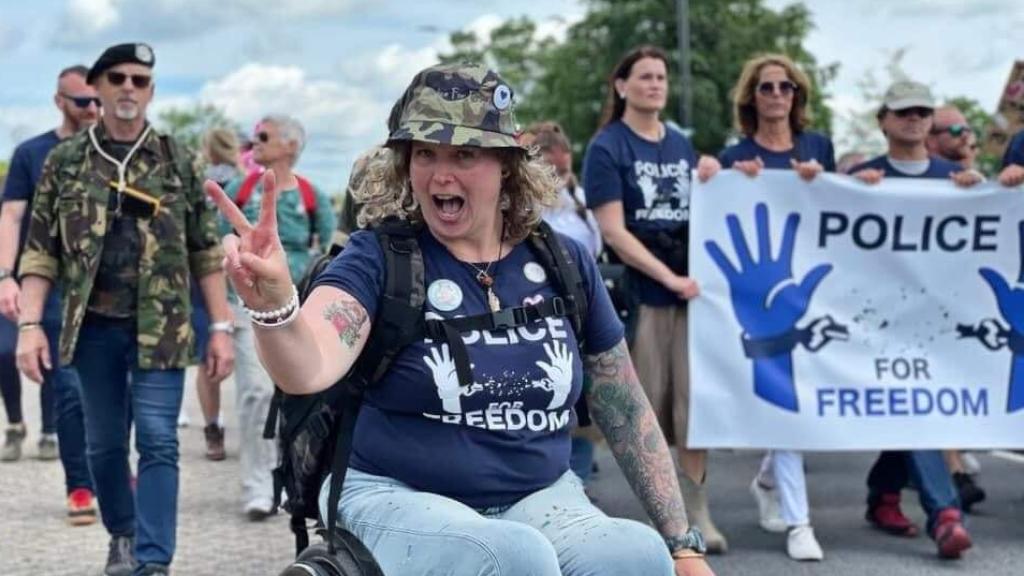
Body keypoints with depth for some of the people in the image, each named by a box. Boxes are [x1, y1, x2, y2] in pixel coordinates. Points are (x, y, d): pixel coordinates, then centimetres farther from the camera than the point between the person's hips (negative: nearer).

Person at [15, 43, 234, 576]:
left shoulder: (178, 162, 3)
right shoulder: (65, 161, 4)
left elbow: (206, 252, 4)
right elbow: (40, 252, 3)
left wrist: (221, 328, -1)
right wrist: (29, 324, -7)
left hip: (161, 327, -1)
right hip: (94, 326, 2)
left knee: (158, 443, -6)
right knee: (103, 444, 13)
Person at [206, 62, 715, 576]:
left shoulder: (562, 264, 3)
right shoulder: (380, 259, -7)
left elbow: (628, 414, 11)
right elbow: (308, 369, -27)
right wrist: (273, 302, -49)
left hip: (539, 499, 4)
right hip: (400, 499, -3)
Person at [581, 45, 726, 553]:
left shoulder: (681, 144, 14)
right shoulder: (607, 147, -3)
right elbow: (612, 230, -11)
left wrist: (712, 182, 2)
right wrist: (670, 277, -17)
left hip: (690, 287, 5)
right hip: (640, 290, -5)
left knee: (695, 401, 1)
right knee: (643, 405, 1)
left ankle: (695, 511, 7)